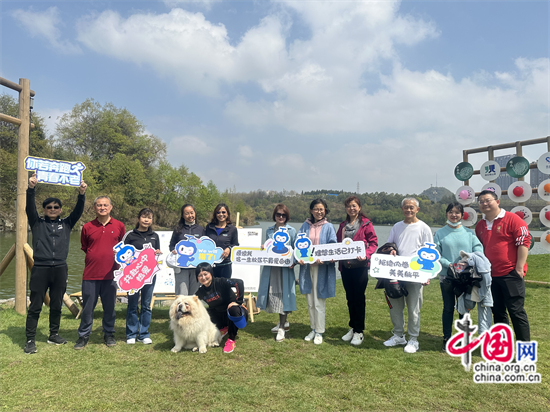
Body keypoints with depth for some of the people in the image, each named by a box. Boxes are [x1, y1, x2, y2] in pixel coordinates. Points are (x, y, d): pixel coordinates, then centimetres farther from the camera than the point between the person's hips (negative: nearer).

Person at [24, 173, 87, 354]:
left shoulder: (66, 224, 12)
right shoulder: (37, 223, 9)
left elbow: (78, 211, 0)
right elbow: (30, 208, -6)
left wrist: (81, 194, -16)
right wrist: (31, 189, -23)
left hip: (60, 269, 2)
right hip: (40, 269, -2)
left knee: (57, 305, 11)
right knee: (35, 306, 0)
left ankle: (54, 335, 26)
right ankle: (30, 340, 7)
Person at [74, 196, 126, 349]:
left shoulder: (119, 226, 4)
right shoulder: (87, 227, 4)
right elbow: (84, 248, 15)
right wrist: (95, 257, 4)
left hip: (110, 274, 0)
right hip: (90, 274, 0)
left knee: (109, 307, 9)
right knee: (87, 307, 7)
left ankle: (109, 334, 24)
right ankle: (84, 335, 22)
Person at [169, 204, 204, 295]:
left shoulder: (201, 229, 9)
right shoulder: (178, 229, 6)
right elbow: (172, 245, 9)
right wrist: (174, 251, -12)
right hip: (181, 267, -1)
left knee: (194, 294, 9)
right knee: (182, 294, -6)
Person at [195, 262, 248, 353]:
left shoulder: (220, 282, -19)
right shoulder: (200, 293, -1)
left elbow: (239, 283, -33)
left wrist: (237, 301, -31)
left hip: (237, 314, -7)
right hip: (221, 317, 7)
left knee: (233, 309, -38)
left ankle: (231, 340, -17)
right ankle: (224, 329, 18)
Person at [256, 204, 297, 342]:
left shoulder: (291, 231, 3)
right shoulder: (269, 230, 12)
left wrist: (293, 262, -13)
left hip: (285, 268, -4)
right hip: (271, 267, 4)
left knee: (283, 295, -3)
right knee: (273, 294, 7)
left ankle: (281, 328, 6)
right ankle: (283, 322, 27)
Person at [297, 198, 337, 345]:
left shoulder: (329, 227, 1)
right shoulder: (305, 226, 9)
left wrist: (323, 259, -21)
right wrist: (299, 257, -11)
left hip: (322, 268, -3)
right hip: (306, 267, 3)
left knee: (319, 302, -1)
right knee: (310, 302, 11)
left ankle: (319, 332, 13)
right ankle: (313, 329, 25)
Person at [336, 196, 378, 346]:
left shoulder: (366, 224, -2)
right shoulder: (343, 225, 14)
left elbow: (373, 242, -5)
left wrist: (366, 254, -21)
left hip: (360, 265, -5)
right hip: (345, 265, 5)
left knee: (359, 298, 1)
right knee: (350, 298, 13)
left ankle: (359, 332, 10)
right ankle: (352, 328, 25)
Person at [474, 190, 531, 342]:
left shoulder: (512, 219, -8)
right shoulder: (480, 225, 12)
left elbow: (524, 242, -12)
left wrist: (519, 268, -15)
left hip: (510, 274, -6)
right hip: (491, 275, 6)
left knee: (516, 311, -1)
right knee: (498, 311, 13)